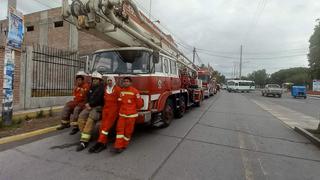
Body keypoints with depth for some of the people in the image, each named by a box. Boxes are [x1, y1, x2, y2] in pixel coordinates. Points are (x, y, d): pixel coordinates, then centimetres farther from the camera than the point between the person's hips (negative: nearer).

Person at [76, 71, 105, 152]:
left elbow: (98, 99, -15)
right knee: (81, 117, -16)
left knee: (90, 120, -28)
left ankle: (84, 141, -29)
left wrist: (90, 105, -10)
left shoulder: (102, 88, -6)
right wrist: (88, 104, 2)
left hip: (98, 107, -8)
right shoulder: (92, 87, 20)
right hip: (90, 106, 8)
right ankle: (86, 136, -9)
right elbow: (88, 97, 21)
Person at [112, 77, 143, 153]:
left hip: (131, 115, -4)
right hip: (122, 114, 4)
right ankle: (118, 146, 4)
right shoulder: (121, 91, 8)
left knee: (128, 131, 6)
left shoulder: (135, 91, -10)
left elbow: (140, 104, -5)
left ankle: (124, 146, 21)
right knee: (120, 129, -1)